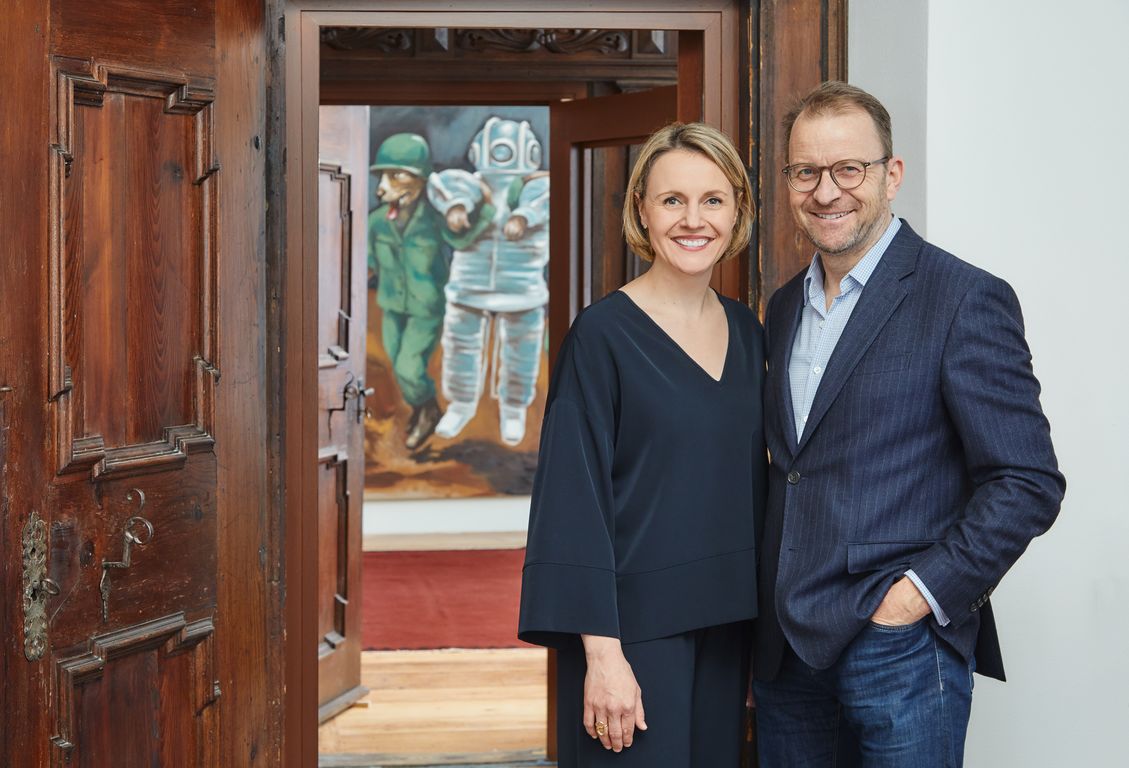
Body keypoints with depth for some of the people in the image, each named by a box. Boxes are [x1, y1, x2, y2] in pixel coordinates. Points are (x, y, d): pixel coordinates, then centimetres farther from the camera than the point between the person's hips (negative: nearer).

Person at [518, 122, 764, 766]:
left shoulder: (746, 332, 8)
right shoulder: (603, 334, -10)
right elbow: (576, 497, -13)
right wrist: (601, 652, -18)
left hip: (724, 622, 6)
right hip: (636, 626, -6)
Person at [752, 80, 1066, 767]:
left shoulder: (968, 299, -8)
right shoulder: (784, 308, 13)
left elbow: (1029, 483, -11)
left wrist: (919, 594, -16)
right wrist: (773, 606, 9)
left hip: (901, 647, -6)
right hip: (788, 646, 6)